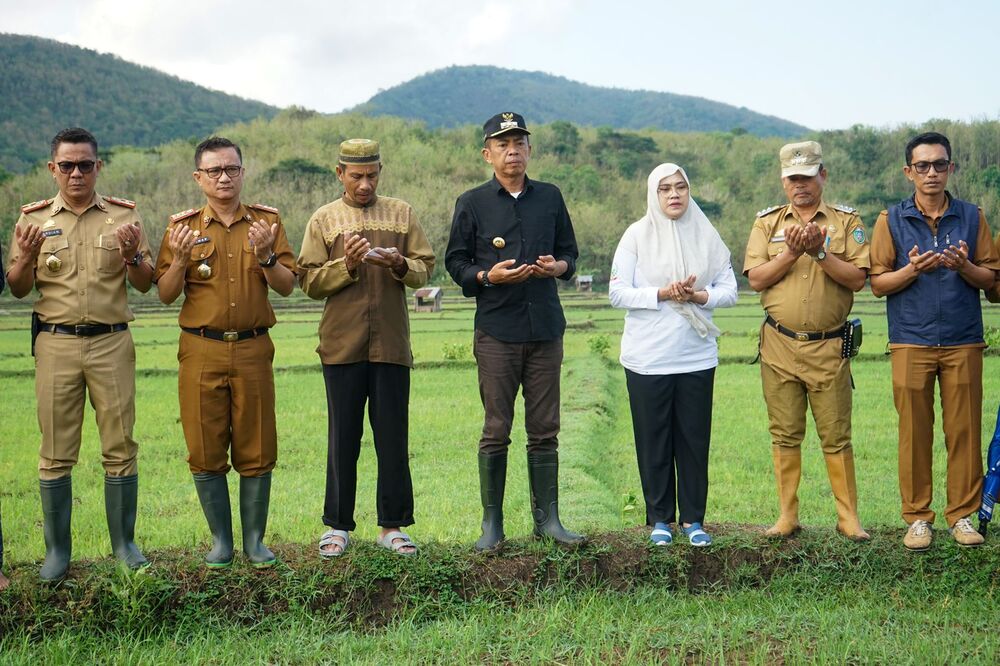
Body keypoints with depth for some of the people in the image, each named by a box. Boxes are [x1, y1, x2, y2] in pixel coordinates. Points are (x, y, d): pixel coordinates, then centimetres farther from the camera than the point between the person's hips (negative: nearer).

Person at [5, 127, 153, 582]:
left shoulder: (123, 215, 7)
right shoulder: (33, 218, 8)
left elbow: (145, 285, 7)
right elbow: (18, 289, 9)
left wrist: (132, 255, -13)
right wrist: (28, 256, -11)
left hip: (112, 342, 0)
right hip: (55, 344, 0)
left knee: (120, 447, 1)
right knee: (55, 452, 2)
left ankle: (124, 542, 12)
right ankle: (57, 549, 11)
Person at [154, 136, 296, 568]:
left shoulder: (266, 220, 8)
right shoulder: (182, 226, 7)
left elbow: (287, 286, 3)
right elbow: (166, 295, 3)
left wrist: (265, 256, -14)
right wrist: (181, 259, -14)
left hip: (253, 349, 0)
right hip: (201, 350, 0)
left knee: (256, 450, 3)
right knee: (206, 450, 2)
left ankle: (254, 540, 15)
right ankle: (220, 540, 16)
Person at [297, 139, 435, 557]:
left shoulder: (401, 214, 11)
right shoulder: (324, 220, 8)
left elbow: (424, 269, 7)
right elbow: (309, 282, 2)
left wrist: (398, 264, -13)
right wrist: (347, 264, -13)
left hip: (392, 345, 1)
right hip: (342, 346, -1)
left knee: (393, 438, 4)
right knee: (343, 438, 4)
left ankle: (392, 526, 13)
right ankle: (338, 526, 14)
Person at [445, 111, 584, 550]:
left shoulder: (550, 198, 12)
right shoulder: (472, 204, 4)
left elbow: (570, 251, 18)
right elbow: (456, 262, 6)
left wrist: (558, 266, -4)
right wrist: (488, 276, -13)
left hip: (546, 329, 3)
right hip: (496, 331, -2)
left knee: (544, 431, 6)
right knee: (496, 431, 0)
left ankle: (547, 518, 15)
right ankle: (492, 524, 8)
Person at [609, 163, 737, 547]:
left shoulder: (706, 236, 6)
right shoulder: (637, 235, -1)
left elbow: (728, 290, 4)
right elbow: (617, 293, -6)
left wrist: (697, 296, -14)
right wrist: (663, 293, -17)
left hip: (697, 356, 2)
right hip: (647, 358, -2)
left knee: (695, 440, 5)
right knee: (653, 441, 5)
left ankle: (692, 519, 17)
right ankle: (659, 519, 17)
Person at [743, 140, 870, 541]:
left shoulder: (846, 221, 5)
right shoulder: (767, 222, 9)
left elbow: (857, 278, -6)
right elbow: (756, 278, -1)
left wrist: (820, 252, -16)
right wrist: (792, 252, -13)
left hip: (829, 347, -1)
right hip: (779, 346, 2)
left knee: (836, 436, 2)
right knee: (785, 434, 7)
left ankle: (848, 516, 11)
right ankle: (787, 516, 15)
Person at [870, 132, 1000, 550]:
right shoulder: (891, 220, 4)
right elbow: (878, 283, 3)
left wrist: (964, 267, -12)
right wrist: (913, 269, -15)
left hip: (964, 342, 1)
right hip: (911, 342, -1)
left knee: (964, 430, 2)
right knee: (914, 432, 1)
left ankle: (962, 514, 13)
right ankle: (917, 516, 11)